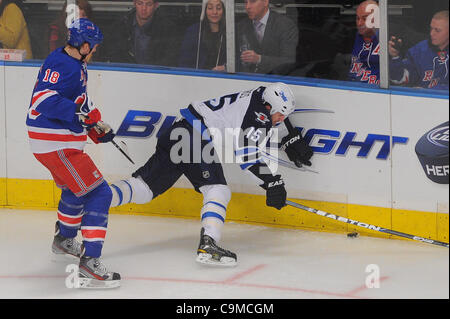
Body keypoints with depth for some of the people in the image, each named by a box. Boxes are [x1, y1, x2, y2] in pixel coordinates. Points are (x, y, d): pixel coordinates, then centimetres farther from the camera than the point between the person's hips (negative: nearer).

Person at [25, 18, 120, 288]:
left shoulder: (75, 64, 14)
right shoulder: (62, 65, -20)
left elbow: (81, 100, 29)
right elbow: (43, 98, -33)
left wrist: (98, 125, 26)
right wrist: (75, 112, -40)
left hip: (63, 142, 11)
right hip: (56, 145, -11)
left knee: (75, 189, 33)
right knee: (98, 193, -14)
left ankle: (64, 240, 56)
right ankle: (89, 264, -20)